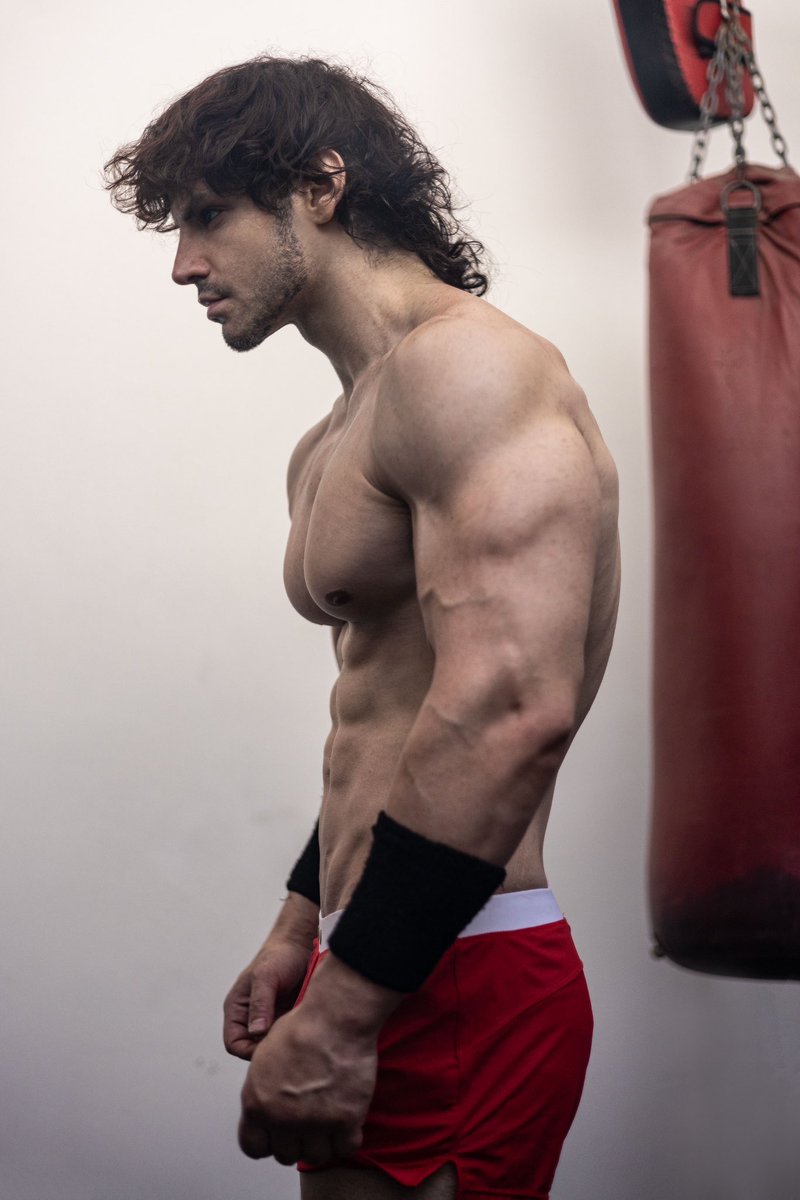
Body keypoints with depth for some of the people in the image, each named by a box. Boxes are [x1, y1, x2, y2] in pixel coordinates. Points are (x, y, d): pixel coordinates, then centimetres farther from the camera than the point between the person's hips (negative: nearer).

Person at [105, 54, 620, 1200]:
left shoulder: (462, 365, -15)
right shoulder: (334, 448, 18)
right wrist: (300, 934, 26)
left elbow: (513, 706, -27)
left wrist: (342, 1012, -25)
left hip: (456, 983, -9)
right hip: (380, 963, 9)